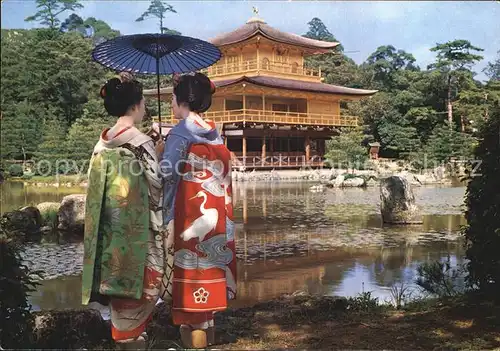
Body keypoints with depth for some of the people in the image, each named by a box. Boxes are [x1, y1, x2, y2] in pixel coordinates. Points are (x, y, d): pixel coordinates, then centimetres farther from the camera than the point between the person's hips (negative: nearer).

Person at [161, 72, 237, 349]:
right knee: (208, 260, 13)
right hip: (214, 211, 7)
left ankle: (196, 328, 8)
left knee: (192, 261, 0)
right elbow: (221, 173, 12)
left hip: (189, 211, -7)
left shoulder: (180, 132, -12)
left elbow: (166, 172, -17)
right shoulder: (214, 133, 10)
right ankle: (207, 325, 23)